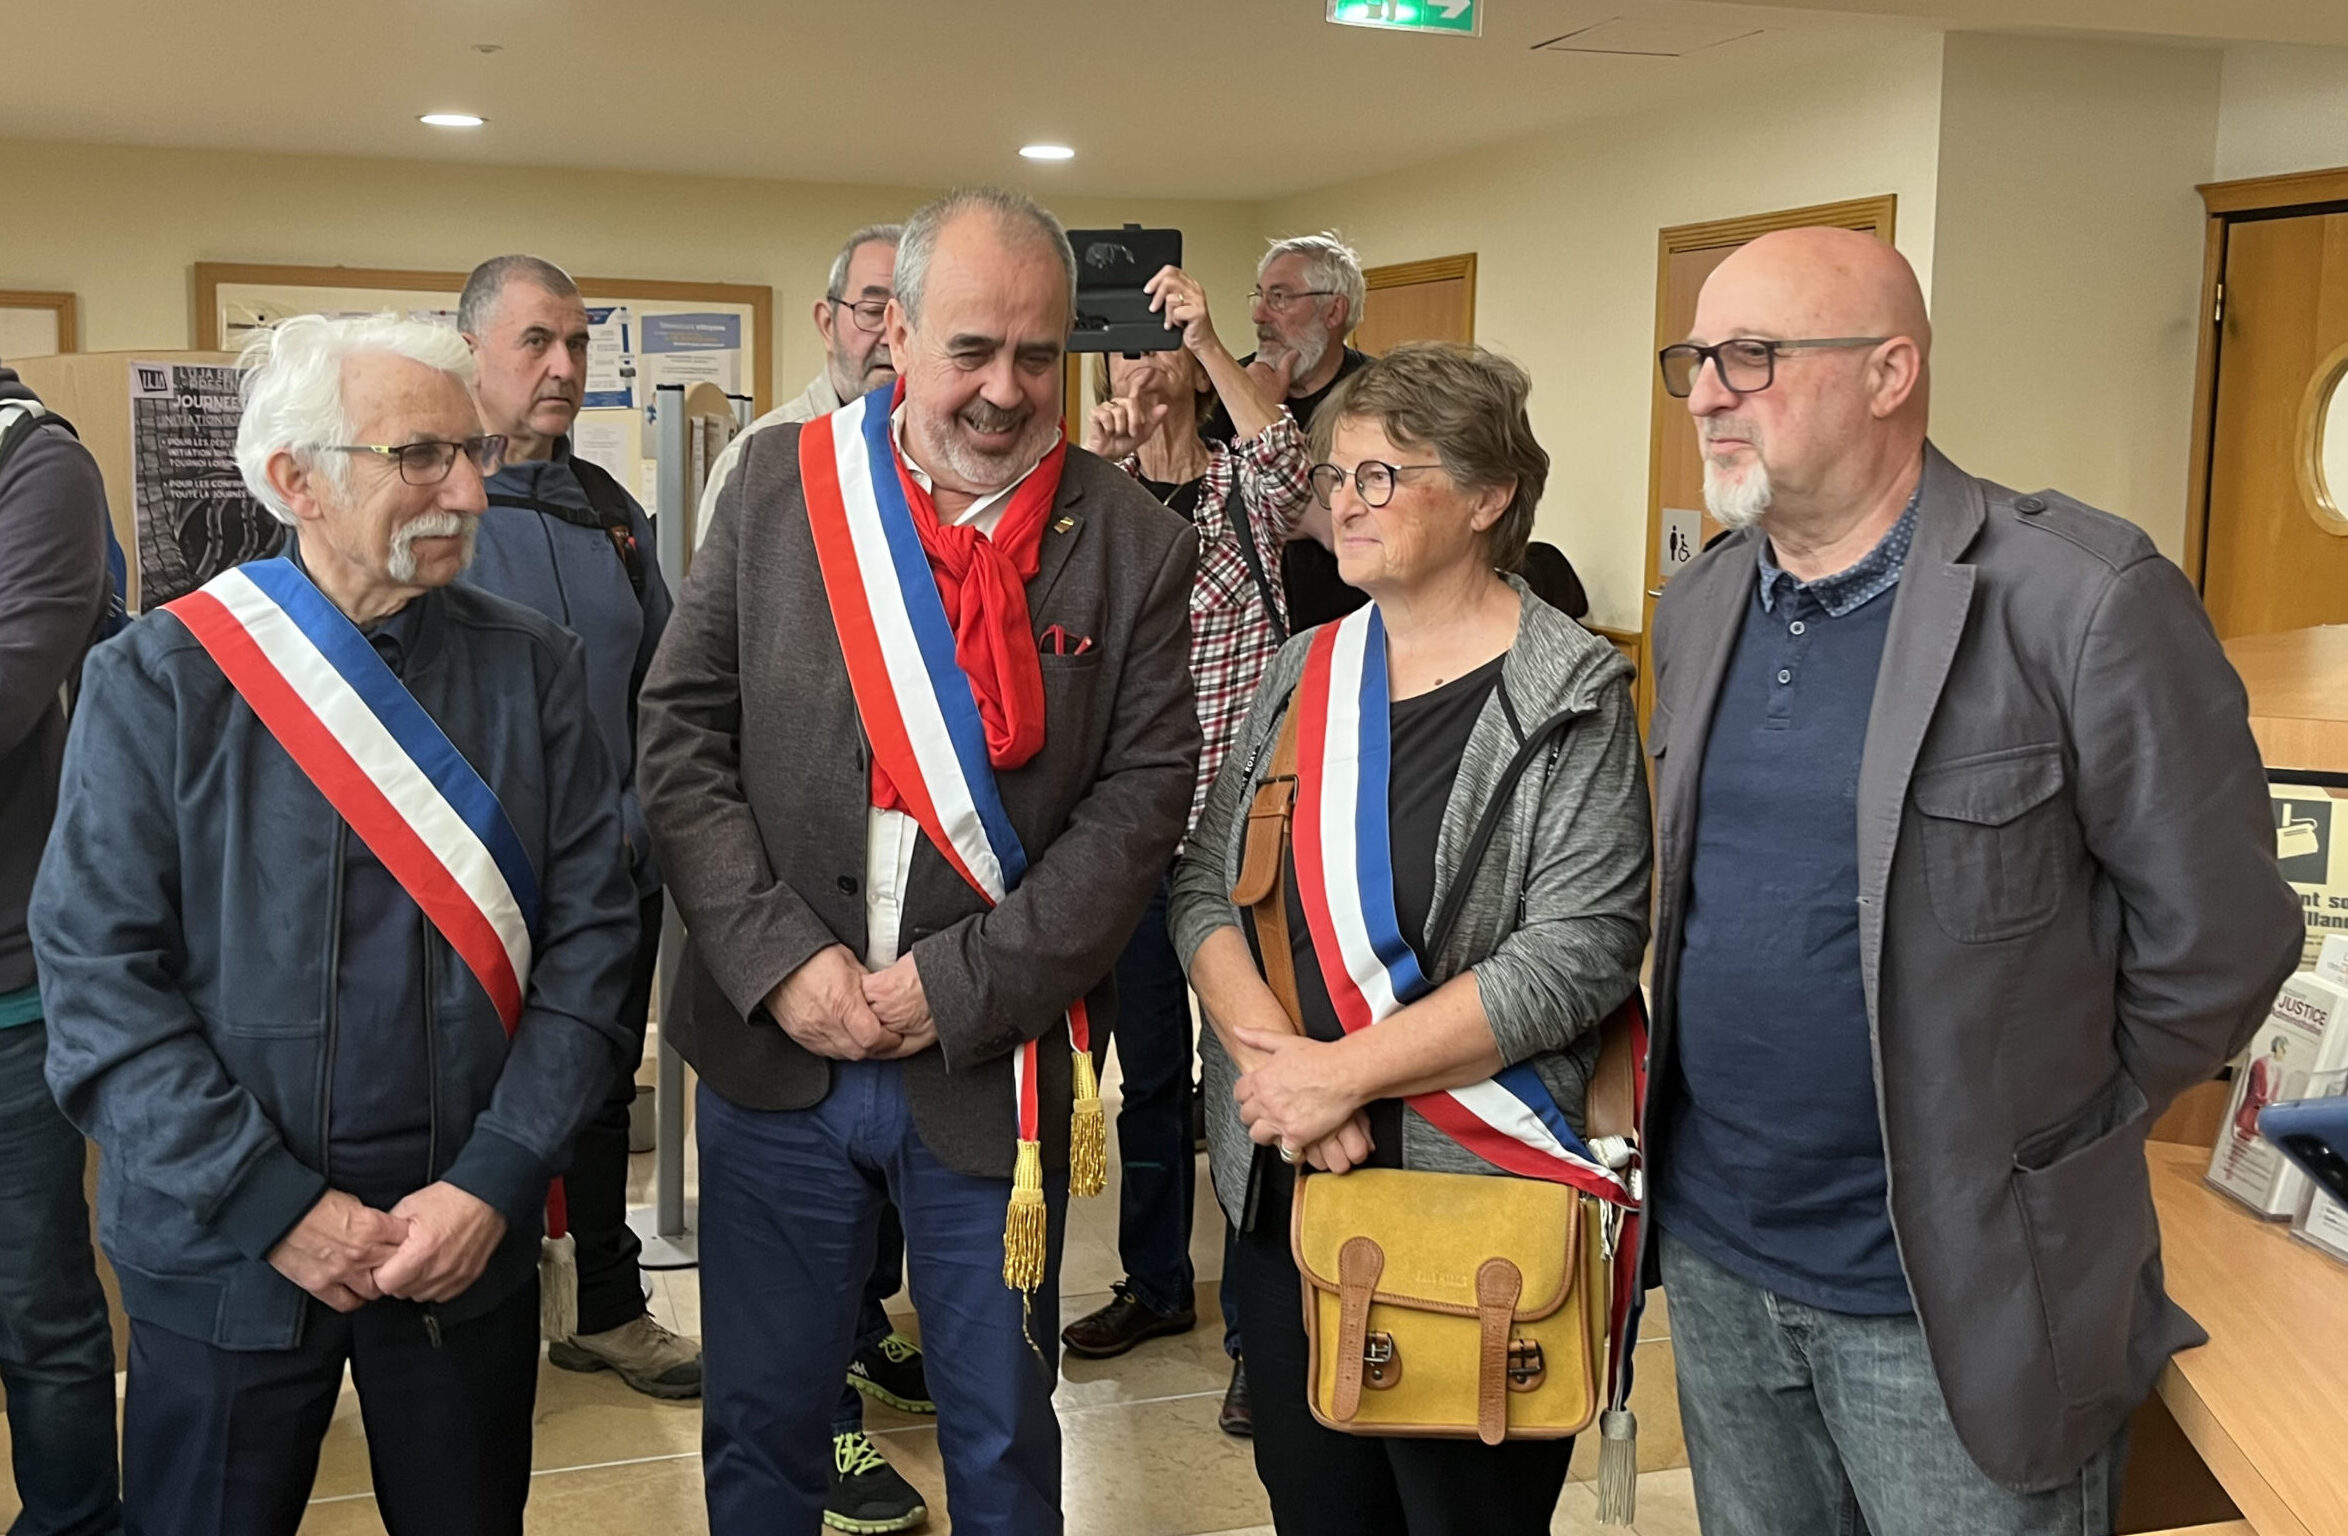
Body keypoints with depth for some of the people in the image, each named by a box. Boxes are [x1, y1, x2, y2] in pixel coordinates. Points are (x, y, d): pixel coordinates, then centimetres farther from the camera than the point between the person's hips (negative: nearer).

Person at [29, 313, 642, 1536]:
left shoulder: (534, 668, 0)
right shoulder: (159, 681, -6)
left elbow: (589, 933, -3)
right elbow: (99, 973, -9)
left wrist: (496, 1181, -11)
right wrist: (275, 1206, -14)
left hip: (475, 1243, 2)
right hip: (223, 1253, -1)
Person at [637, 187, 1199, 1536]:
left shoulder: (1137, 545, -3)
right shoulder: (779, 486, 0)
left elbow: (1142, 795, -7)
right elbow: (684, 732, 0)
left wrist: (963, 986, -14)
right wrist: (780, 958, -11)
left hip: (995, 1065, -1)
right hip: (776, 1048, 1)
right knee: (760, 1425, 16)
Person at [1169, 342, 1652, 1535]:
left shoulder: (1570, 694, -8)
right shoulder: (1305, 670, 8)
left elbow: (1582, 950, -17)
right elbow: (1204, 883, 5)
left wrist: (1343, 1072, -18)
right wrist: (1269, 1054, -13)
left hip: (1471, 1208, -5)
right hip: (1281, 1188, 5)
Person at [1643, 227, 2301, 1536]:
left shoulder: (2086, 600, -16)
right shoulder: (1700, 608, 5)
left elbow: (2219, 938, -11)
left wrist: (2035, 1152, -2)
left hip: (1962, 1295, -6)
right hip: (1714, 1253, 6)